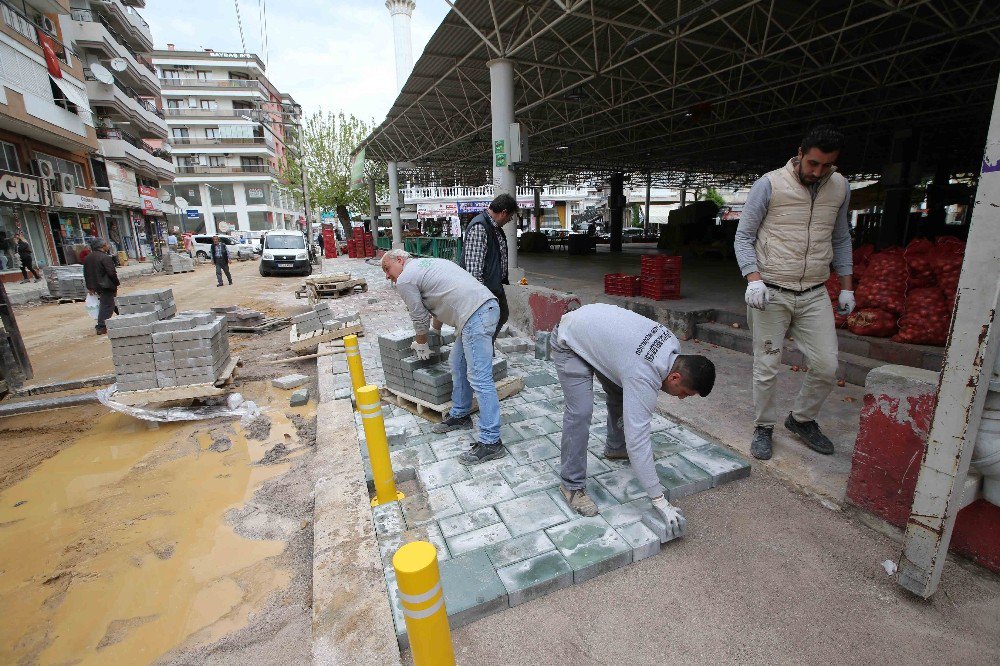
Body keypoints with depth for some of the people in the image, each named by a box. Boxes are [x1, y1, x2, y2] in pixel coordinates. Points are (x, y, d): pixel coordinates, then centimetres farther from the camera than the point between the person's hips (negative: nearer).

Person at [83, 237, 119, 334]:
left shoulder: (87, 258, 10)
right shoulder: (105, 257, -16)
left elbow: (86, 274, 16)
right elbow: (111, 273, -19)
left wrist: (90, 287, 22)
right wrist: (116, 284, -6)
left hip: (96, 286, 9)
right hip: (106, 286, -9)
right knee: (107, 306, -4)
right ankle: (101, 327, -5)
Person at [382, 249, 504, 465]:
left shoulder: (405, 280, 1)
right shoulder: (427, 264, 28)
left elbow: (420, 317, 7)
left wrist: (421, 344, 25)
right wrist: (435, 328, 49)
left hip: (475, 316, -10)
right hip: (487, 305, 10)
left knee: (479, 379, -10)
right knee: (458, 366, 20)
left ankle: (491, 442, -6)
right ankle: (459, 416, 35)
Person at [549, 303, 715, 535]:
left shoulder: (673, 344, -10)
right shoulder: (643, 377, -34)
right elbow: (637, 438, -33)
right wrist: (660, 501, -28)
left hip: (597, 332, 9)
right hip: (569, 342, -9)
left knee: (622, 394, 14)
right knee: (580, 412, -19)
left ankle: (615, 448, 37)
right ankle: (572, 485, -4)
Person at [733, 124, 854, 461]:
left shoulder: (840, 187, 10)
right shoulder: (770, 184, -5)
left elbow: (841, 239, 20)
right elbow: (744, 236, -4)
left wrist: (846, 287, 16)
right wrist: (754, 279, -18)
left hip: (815, 294, 5)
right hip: (771, 293, -4)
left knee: (826, 367, 4)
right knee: (766, 367, 1)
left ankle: (802, 419, 29)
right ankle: (764, 428, 20)